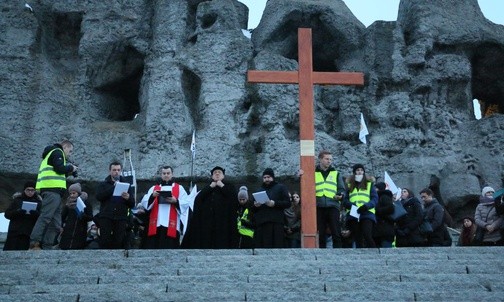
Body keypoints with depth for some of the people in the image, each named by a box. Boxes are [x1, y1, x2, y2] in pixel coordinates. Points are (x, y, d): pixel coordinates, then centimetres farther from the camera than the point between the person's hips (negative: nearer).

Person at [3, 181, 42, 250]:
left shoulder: (38, 202, 12)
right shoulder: (17, 200, 14)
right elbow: (7, 214, 6)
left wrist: (36, 214, -18)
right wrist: (18, 212, -13)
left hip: (29, 234, -1)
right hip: (15, 232, 1)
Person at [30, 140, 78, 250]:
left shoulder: (53, 153, 32)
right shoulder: (57, 152, 3)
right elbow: (59, 168, -13)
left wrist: (69, 171, 17)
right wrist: (71, 168, 4)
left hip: (52, 190, 10)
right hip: (52, 189, -10)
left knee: (55, 222, 5)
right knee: (45, 217, -18)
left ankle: (46, 247, 0)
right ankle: (34, 244, -25)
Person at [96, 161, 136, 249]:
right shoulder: (103, 184, 13)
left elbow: (132, 204, 8)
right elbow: (98, 196, -7)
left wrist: (128, 198, -15)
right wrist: (113, 187, -12)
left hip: (121, 218, 1)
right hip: (106, 218, -1)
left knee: (119, 244, -4)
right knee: (104, 243, -5)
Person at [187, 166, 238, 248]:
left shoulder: (229, 186, 15)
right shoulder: (207, 187, 22)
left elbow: (234, 198, -5)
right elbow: (198, 199, 4)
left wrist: (222, 186, -2)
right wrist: (210, 187, -1)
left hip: (223, 221, -2)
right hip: (208, 221, 3)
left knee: (222, 244, -11)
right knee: (207, 244, -4)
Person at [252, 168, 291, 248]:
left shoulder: (280, 187, 15)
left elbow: (288, 203, 3)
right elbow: (253, 209, 25)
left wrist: (275, 203, -12)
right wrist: (255, 205, 1)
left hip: (276, 222, -3)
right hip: (261, 223, 3)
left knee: (277, 244, -12)